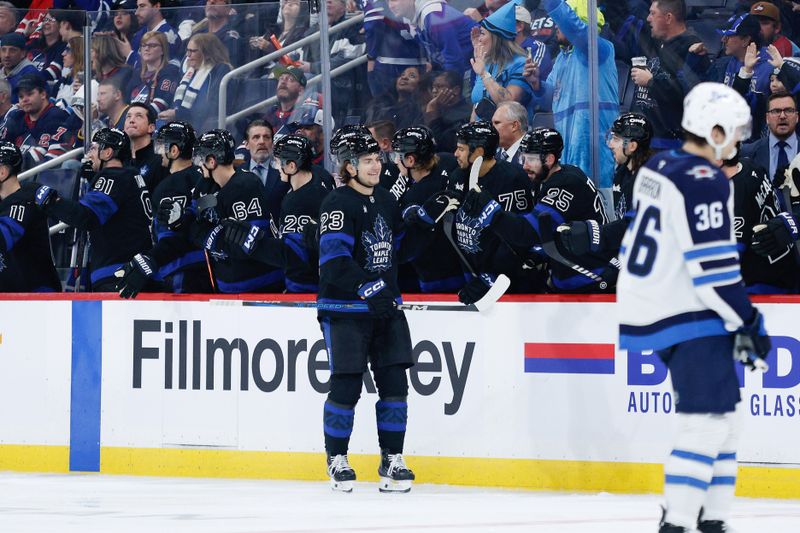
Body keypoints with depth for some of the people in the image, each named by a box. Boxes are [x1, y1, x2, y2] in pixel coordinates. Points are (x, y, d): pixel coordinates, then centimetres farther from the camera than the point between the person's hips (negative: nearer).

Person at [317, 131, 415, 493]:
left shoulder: (387, 202, 15)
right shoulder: (338, 204, -11)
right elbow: (333, 260, -21)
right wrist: (368, 287, -28)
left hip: (385, 306, 7)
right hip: (344, 309, -7)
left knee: (394, 382, 1)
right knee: (346, 385, -5)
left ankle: (392, 461, 8)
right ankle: (337, 459, 9)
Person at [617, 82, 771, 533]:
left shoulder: (658, 169, 12)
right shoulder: (704, 183, -18)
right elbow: (713, 269, -21)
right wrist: (750, 324, -13)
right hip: (688, 321, -10)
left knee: (721, 414, 16)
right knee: (708, 421, -11)